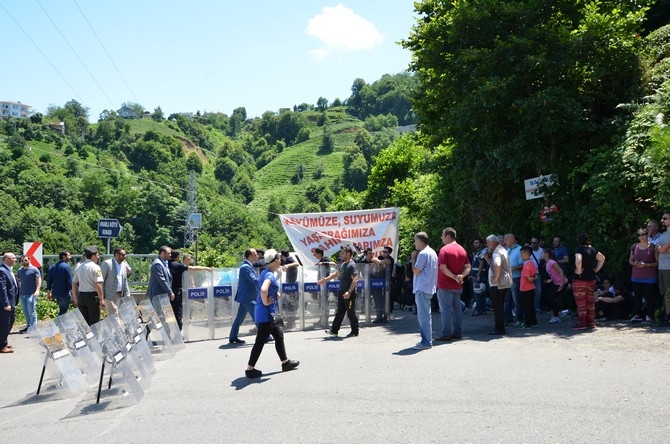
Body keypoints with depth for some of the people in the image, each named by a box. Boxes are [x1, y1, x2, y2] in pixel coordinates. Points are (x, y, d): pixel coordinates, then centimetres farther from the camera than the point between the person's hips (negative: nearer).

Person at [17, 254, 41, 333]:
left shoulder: (34, 269, -4)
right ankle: (28, 325, 19)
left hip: (31, 294, -6)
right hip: (22, 294, 6)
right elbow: (19, 281, 19)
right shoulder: (20, 270, 14)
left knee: (32, 312, -6)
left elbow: (39, 280, -8)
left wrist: (37, 290, -19)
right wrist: (18, 291, 10)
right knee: (25, 312, 11)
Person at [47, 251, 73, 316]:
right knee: (63, 312, -1)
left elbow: (49, 281, 14)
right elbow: (70, 281, -15)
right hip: (64, 293, -7)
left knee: (62, 311, 20)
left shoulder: (53, 267, 10)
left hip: (55, 293, 7)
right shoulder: (66, 266, -12)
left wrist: (48, 293, 21)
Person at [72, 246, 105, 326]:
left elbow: (74, 283, 13)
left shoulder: (79, 267, 9)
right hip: (92, 295, -6)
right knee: (93, 322, 1)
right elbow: (98, 284, -18)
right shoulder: (95, 267, -11)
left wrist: (75, 298, 21)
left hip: (81, 295, 6)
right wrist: (101, 299, -12)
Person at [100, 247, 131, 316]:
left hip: (120, 295, 7)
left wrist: (127, 296, 10)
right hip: (109, 295, -7)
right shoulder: (107, 264, -9)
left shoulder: (123, 266, 12)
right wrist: (102, 295, -13)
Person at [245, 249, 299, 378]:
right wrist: (265, 303, -21)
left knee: (279, 335, 18)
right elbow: (263, 290, -37)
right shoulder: (270, 275, -18)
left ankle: (285, 363, 29)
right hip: (266, 314, -10)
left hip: (267, 314, 10)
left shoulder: (266, 273, 12)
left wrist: (276, 294, 11)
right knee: (260, 341, -3)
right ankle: (250, 369, 3)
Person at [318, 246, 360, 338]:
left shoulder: (352, 265, -15)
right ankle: (334, 330, 18)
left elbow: (355, 279, -22)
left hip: (349, 293, -9)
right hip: (341, 292, 9)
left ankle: (355, 332, 11)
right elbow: (336, 274, 27)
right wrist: (325, 280, 26)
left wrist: (349, 292, -28)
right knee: (339, 312, 13)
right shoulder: (342, 264, 13)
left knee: (351, 313, 0)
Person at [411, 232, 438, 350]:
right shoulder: (432, 252, 16)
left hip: (422, 289, -10)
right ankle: (426, 340, 19)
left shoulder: (423, 254, -15)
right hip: (429, 288, 10)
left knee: (423, 316, -8)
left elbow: (416, 271, -14)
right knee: (425, 315, 15)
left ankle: (426, 342, -7)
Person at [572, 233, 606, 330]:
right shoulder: (592, 249, 8)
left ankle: (582, 323, 3)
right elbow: (602, 258, 21)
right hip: (591, 278, 7)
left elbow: (578, 261, -33)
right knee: (590, 301, 13)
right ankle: (591, 322, 18)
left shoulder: (579, 249, -15)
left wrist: (579, 271, -19)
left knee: (581, 302, 0)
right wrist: (596, 269, 16)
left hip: (580, 279, -7)